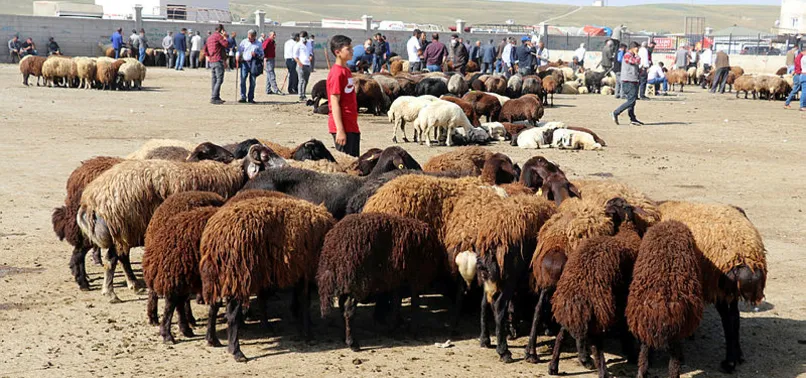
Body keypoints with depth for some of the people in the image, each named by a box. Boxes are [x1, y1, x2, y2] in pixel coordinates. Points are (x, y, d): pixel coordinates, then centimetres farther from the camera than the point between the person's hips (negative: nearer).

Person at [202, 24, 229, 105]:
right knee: (219, 80, -9)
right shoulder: (218, 36, -9)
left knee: (214, 79, 13)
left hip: (211, 61, 9)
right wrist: (225, 37, -1)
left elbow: (205, 48, 19)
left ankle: (216, 97, 18)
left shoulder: (210, 37, 18)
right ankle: (214, 98, -15)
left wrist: (207, 56, 17)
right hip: (218, 61, -9)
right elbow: (226, 45, -13)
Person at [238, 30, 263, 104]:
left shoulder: (258, 44, 8)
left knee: (252, 81, 3)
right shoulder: (244, 42, 8)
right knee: (243, 80, -10)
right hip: (245, 62, 0)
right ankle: (243, 97, -7)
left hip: (254, 64, 1)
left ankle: (250, 98, 10)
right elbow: (239, 51, 5)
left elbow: (262, 55, 11)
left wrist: (256, 54, -9)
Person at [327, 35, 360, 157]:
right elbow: (334, 103, -17)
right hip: (343, 127, -9)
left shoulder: (346, 71, 14)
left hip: (352, 126, 9)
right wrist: (340, 130, -21)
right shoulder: (337, 73, -14)